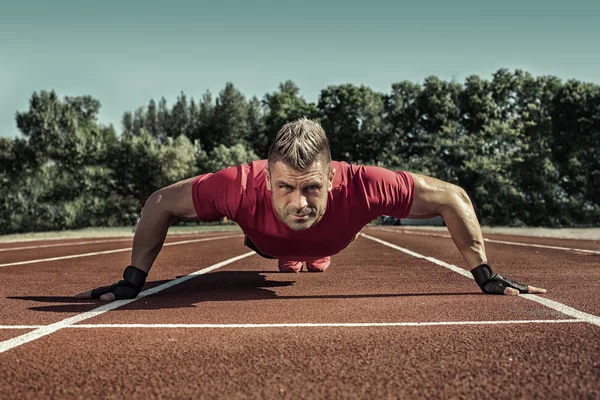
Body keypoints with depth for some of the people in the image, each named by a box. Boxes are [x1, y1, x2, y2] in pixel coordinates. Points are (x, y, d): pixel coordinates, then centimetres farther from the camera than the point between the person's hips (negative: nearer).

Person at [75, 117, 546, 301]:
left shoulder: (359, 186, -52)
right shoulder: (243, 186, -51)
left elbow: (452, 197, -37)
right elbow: (161, 203, -34)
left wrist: (487, 276, -34)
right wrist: (132, 281, -33)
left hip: (330, 240, 1)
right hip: (267, 239, 0)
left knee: (317, 261, 40)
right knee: (274, 251, 40)